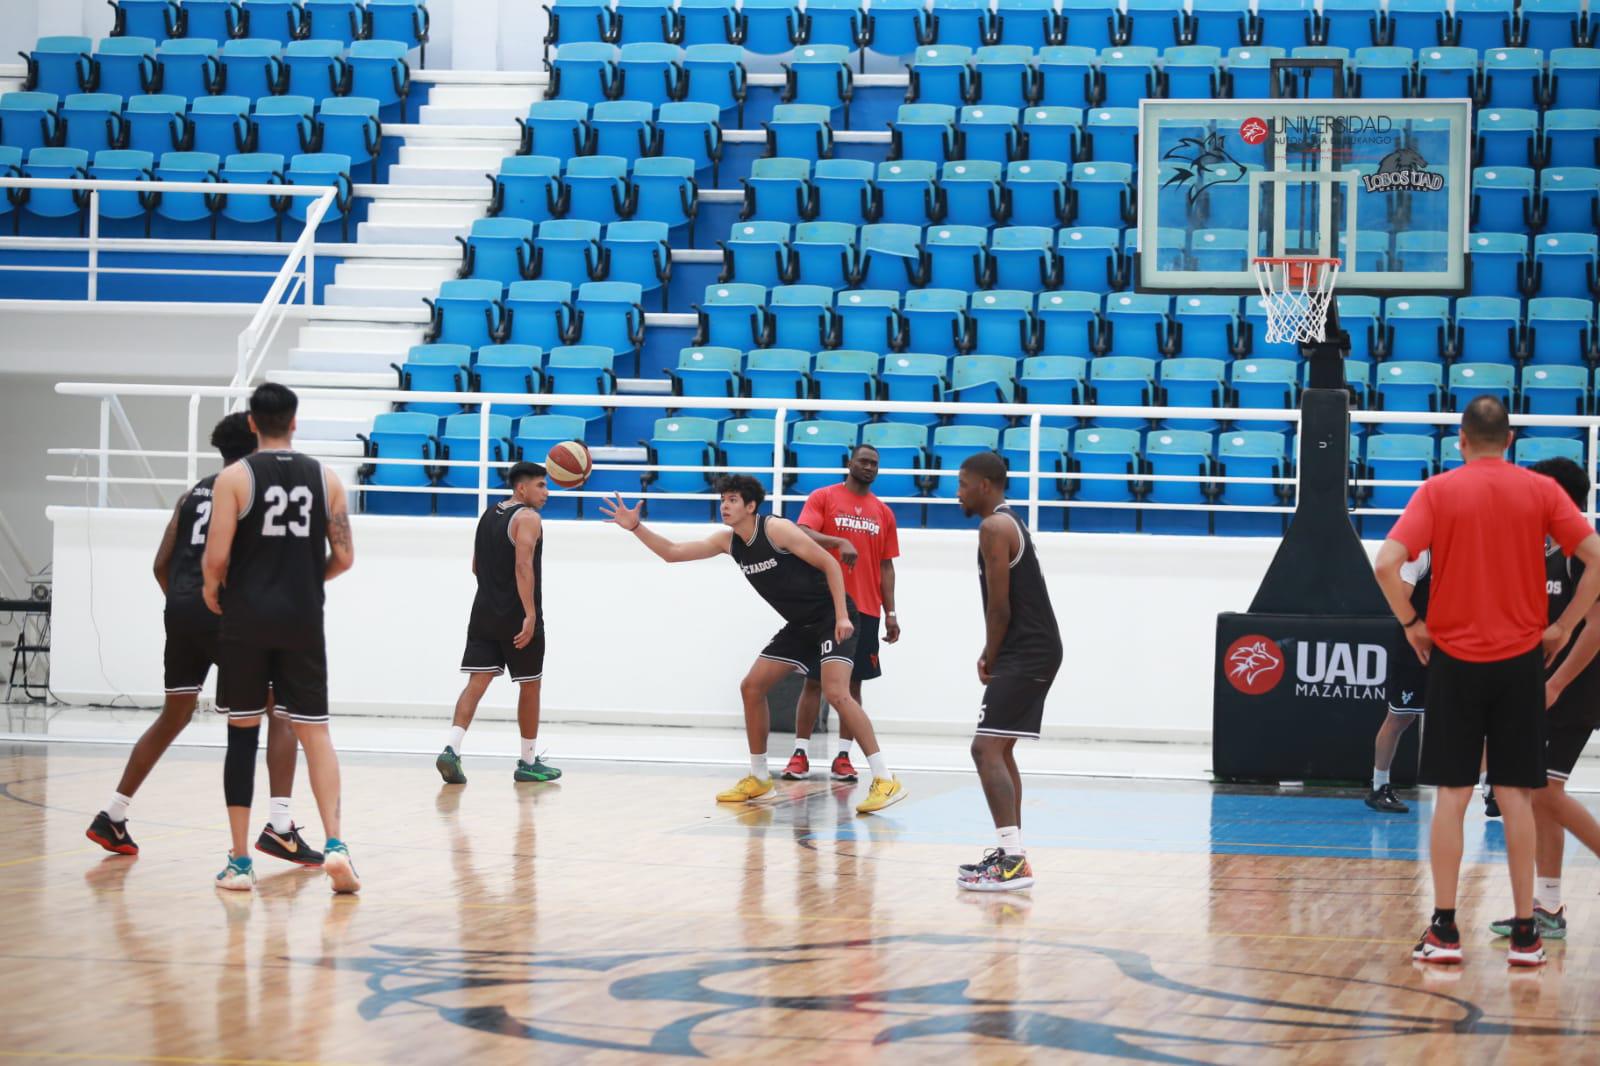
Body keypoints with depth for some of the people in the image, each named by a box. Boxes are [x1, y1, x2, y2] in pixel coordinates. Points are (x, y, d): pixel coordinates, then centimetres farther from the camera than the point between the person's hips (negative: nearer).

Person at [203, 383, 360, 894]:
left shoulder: (235, 477, -6)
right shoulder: (325, 478, 4)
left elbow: (217, 555, -11)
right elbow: (344, 556, 3)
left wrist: (212, 589, 9)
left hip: (246, 620, -2)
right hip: (303, 620, 2)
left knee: (242, 733, 6)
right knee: (314, 732, 6)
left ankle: (239, 861, 7)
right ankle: (335, 843, -12)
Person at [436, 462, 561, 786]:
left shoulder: (488, 516, 15)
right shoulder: (527, 518, -10)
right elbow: (523, 566, -22)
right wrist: (530, 614, -26)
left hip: (485, 613, 7)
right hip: (517, 618, -7)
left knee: (477, 682, -1)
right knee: (529, 686, 7)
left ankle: (452, 749, -20)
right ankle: (528, 763, 16)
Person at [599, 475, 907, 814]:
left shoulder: (776, 530, -19)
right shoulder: (728, 541, 4)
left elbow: (829, 564, -17)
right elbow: (672, 552, 6)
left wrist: (842, 616, -24)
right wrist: (635, 527, -6)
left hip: (832, 618, -9)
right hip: (801, 624, 9)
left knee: (836, 693, -24)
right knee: (752, 687, 6)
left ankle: (885, 780, -24)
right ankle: (759, 777, 18)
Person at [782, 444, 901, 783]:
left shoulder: (883, 512, 12)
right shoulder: (823, 497, 0)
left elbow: (885, 566, 13)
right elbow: (802, 535, -14)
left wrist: (890, 613, 7)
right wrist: (839, 542, -30)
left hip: (865, 610, 3)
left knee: (853, 682, 2)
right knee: (814, 680, -2)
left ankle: (843, 758, 4)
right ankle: (800, 754, 1)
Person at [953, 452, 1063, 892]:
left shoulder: (994, 527, -13)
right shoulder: (1009, 523, 19)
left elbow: (999, 605, -16)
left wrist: (989, 659, -5)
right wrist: (993, 657, 13)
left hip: (1023, 653, -11)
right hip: (1035, 650, 11)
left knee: (986, 748, -16)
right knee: (1000, 749, 18)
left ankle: (1013, 860, -24)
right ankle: (1011, 853, 21)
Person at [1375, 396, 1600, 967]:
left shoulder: (1438, 491, -3)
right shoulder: (1540, 491, 0)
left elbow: (1387, 563, -14)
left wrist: (1412, 624, -1)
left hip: (1454, 658, -1)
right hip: (1519, 661, 1)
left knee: (1451, 795, 3)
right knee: (1515, 795, 5)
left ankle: (1444, 930, 2)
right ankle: (1524, 932, 5)